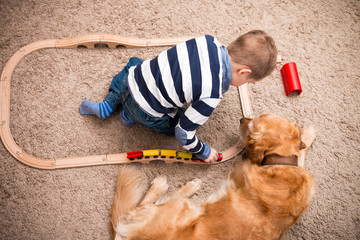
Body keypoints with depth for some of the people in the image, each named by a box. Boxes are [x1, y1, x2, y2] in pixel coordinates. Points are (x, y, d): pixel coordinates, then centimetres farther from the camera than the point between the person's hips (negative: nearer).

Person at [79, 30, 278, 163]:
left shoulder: (209, 41, -9)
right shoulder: (212, 95, -25)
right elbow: (184, 133, -17)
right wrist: (203, 152, 1)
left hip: (133, 78, 6)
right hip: (144, 111, -6)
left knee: (134, 63, 39)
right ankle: (132, 116, 13)